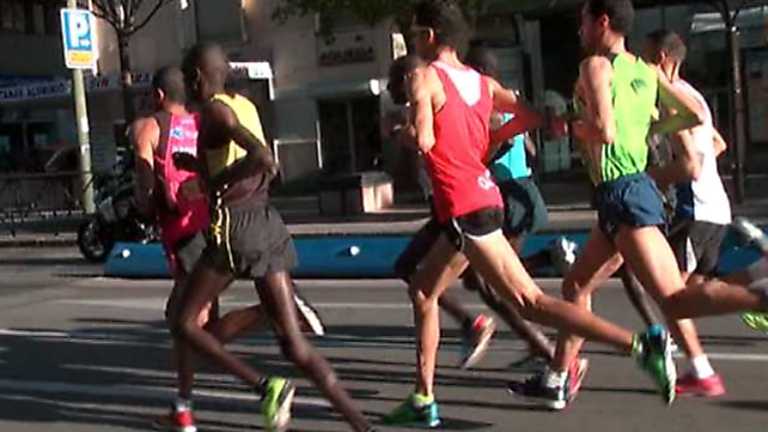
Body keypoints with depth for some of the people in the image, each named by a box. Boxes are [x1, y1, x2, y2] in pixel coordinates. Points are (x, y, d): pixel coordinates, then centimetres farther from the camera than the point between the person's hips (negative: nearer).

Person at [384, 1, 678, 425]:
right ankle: (423, 399, 23)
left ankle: (640, 343, -16)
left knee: (529, 302, -10)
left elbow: (424, 140, -20)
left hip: (464, 207, -9)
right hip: (484, 196, 9)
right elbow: (532, 116, 17)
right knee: (422, 289, 19)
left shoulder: (423, 78, -7)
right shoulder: (482, 82, 14)